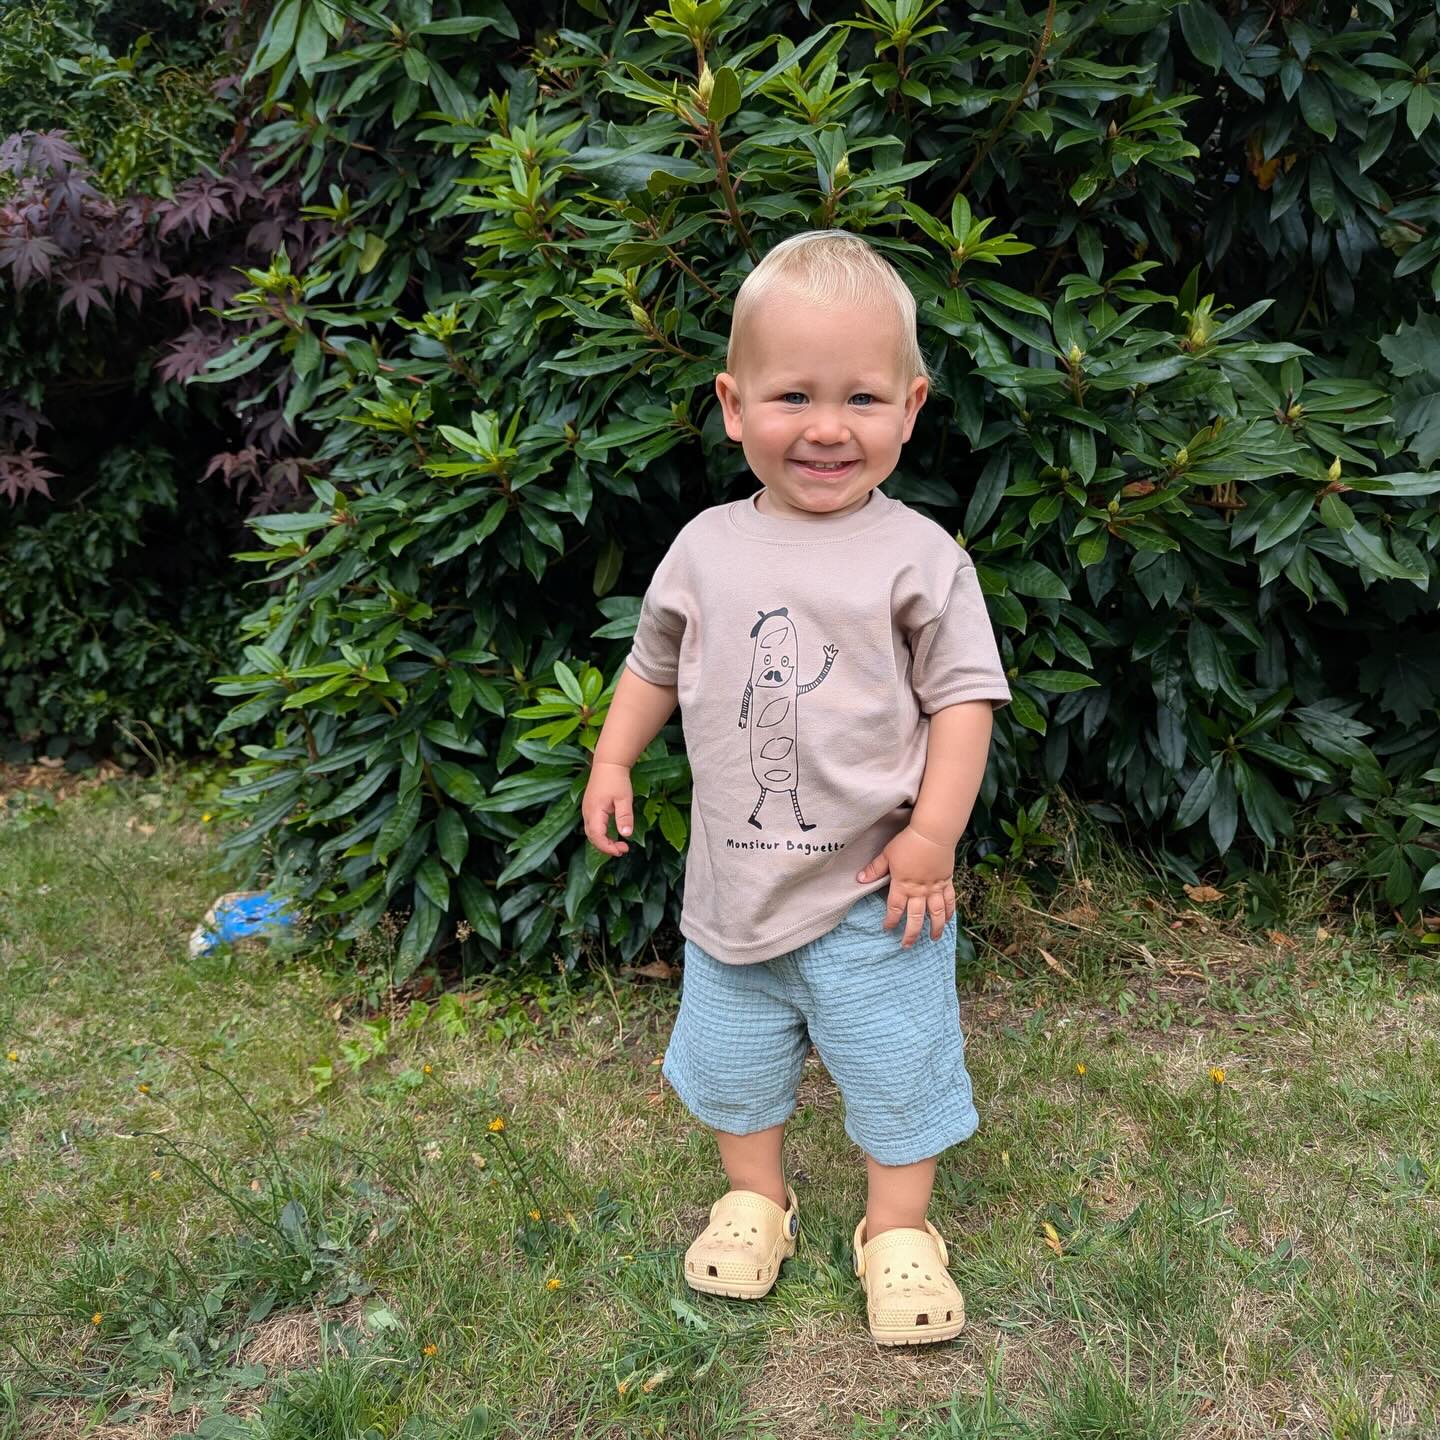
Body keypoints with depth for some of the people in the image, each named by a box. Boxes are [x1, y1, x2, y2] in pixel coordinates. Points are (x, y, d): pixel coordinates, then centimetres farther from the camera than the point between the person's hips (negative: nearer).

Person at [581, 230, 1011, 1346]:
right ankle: (756, 1198, 44)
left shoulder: (918, 558, -11)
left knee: (895, 1060, 10)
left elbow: (965, 694, -8)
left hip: (873, 883, -3)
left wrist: (936, 829, -14)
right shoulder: (707, 548, -1)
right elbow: (656, 662, 14)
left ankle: (898, 1230, 34)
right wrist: (613, 761, 9)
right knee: (732, 1049, 19)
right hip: (735, 870, 4)